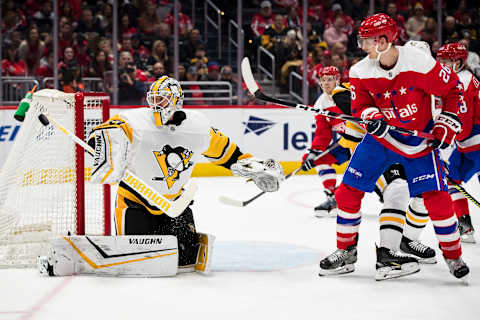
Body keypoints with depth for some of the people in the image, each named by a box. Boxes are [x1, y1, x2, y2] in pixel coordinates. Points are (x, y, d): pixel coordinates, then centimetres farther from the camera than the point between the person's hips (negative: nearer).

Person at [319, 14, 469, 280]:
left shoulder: (420, 63, -22)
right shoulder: (361, 72, -11)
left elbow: (453, 90, -9)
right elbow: (361, 106, 1)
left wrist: (445, 128, -10)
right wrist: (372, 117, -23)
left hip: (419, 138, -3)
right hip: (381, 136, 4)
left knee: (436, 198, -13)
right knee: (348, 192, -2)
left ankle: (454, 255, 7)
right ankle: (346, 253, 14)